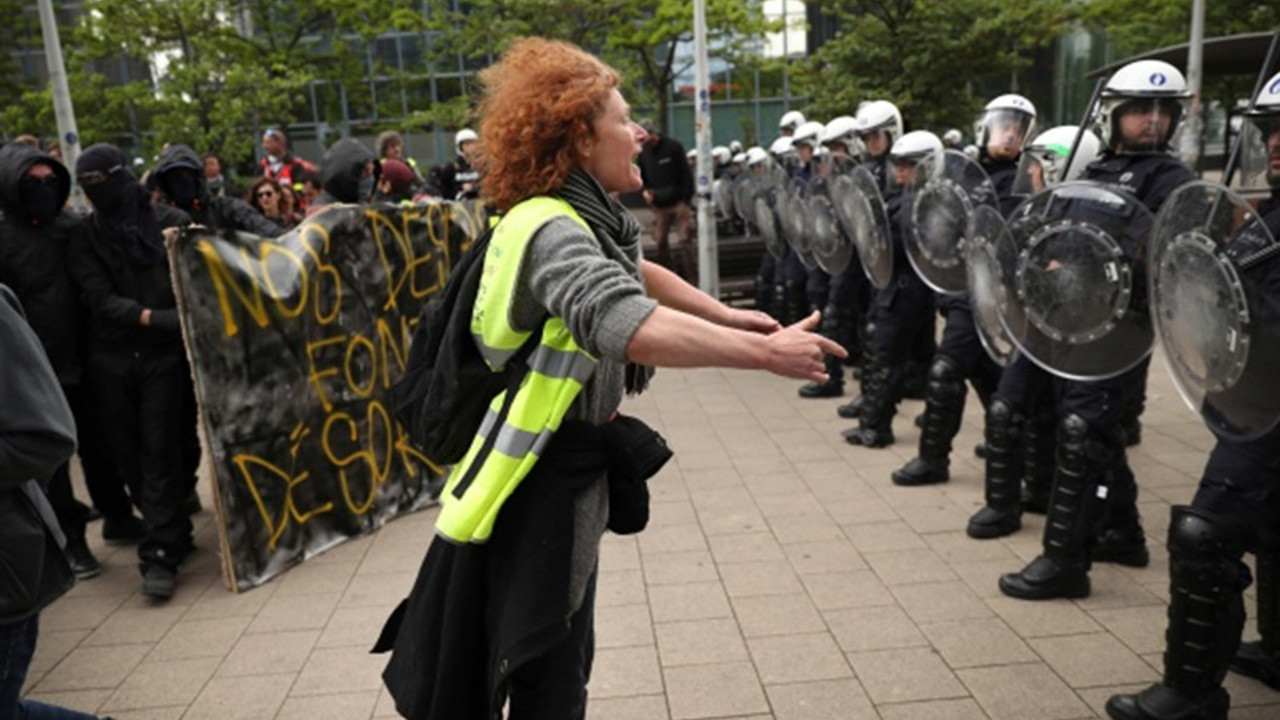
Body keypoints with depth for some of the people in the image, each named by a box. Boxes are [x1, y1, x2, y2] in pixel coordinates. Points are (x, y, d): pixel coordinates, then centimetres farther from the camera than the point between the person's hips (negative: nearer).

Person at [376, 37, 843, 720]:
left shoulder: (585, 221, 7)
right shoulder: (550, 231, -25)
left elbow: (638, 275, 26)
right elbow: (628, 324, -42)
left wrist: (727, 316, 18)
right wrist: (763, 353, -38)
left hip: (571, 464, 10)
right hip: (537, 480, -10)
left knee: (561, 658, 25)